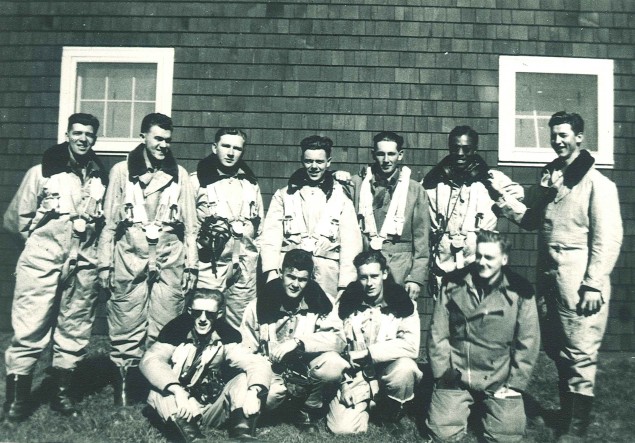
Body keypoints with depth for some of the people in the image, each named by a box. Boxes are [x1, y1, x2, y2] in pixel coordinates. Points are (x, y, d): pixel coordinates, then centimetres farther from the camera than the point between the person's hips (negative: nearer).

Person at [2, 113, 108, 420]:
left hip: (83, 267, 3)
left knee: (75, 331, 9)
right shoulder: (42, 172, 1)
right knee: (29, 331, -2)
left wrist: (89, 245, 9)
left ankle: (62, 392, 23)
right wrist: (41, 239, 7)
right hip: (41, 263, -2)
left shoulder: (102, 177, 8)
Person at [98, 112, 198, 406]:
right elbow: (109, 220, 8)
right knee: (126, 324, 1)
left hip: (170, 260, 1)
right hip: (130, 257, 0)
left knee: (164, 328, 2)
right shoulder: (122, 171, 8)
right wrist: (105, 263, 3)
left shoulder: (180, 174, 11)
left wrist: (191, 264, 5)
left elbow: (190, 224, 10)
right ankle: (122, 379, 16)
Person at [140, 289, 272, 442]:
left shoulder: (226, 337, -9)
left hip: (212, 410, 1)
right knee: (158, 391, -28)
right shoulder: (177, 330, -12)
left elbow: (259, 364, -18)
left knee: (245, 378, -18)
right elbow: (149, 360, -26)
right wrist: (178, 391, -41)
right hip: (179, 410, -1)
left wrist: (253, 392, -40)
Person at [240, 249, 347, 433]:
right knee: (265, 399, -32)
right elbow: (246, 350, -2)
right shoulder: (259, 305, -7)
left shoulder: (319, 302, -9)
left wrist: (298, 342, -31)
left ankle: (308, 408, 1)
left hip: (306, 368, 0)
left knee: (332, 367, -31)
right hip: (272, 370, 0)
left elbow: (338, 340, -20)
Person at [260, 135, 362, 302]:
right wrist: (271, 271, -13)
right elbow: (271, 236, 2)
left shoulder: (341, 197, 8)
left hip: (327, 278, 0)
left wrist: (345, 286, -6)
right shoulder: (283, 195, 11)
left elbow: (350, 243, 3)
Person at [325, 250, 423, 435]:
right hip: (356, 375, 1)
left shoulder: (401, 302, -10)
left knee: (405, 368, -33)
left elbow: (410, 345, -21)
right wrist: (345, 383, -8)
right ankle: (369, 405, 16)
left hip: (388, 371, 0)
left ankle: (392, 411, -1)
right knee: (342, 428, -18)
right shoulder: (348, 303, -4)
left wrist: (367, 353, -22)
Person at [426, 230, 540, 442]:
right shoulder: (452, 284, -4)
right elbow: (438, 334, -1)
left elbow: (527, 342, -3)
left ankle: (484, 406, 19)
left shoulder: (520, 290, -6)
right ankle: (467, 405, 21)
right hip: (456, 376, 0)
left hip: (499, 379, 0)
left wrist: (514, 385, -5)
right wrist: (442, 374, -5)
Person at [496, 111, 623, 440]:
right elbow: (533, 220, 16)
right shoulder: (548, 177, 12)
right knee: (558, 352, 17)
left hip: (579, 283, -7)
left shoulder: (596, 183, -7)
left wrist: (594, 285, -16)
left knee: (579, 356, 2)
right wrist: (509, 204, -2)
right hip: (548, 278, 7)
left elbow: (608, 238, -12)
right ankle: (566, 416, 33)